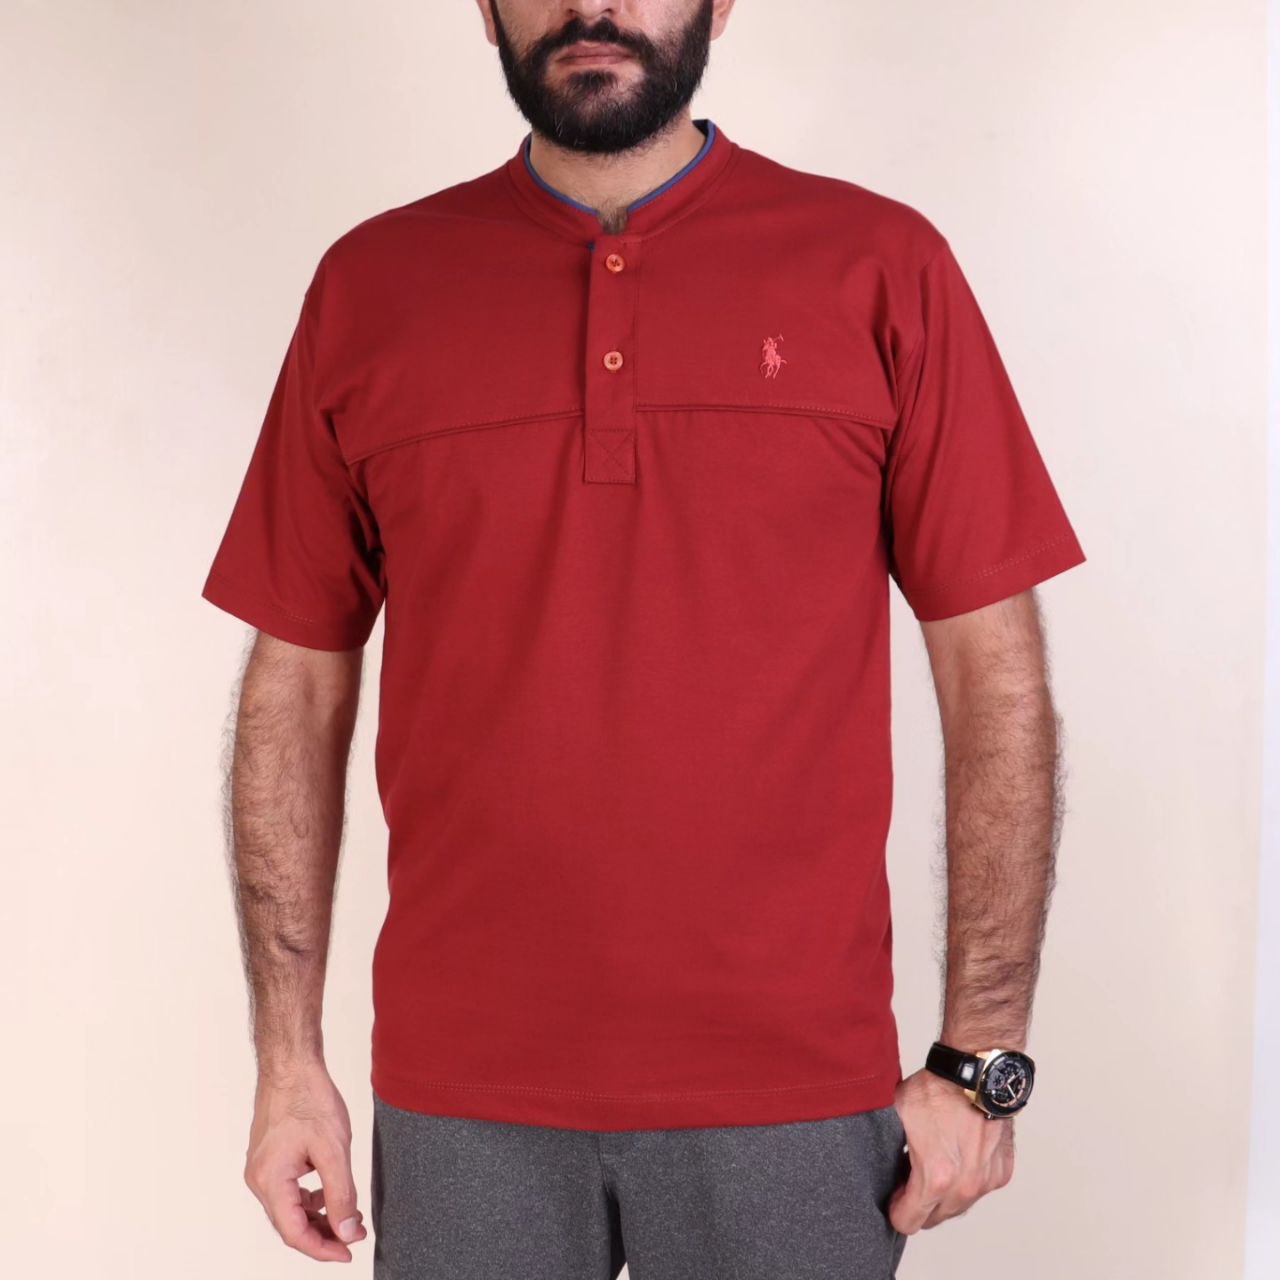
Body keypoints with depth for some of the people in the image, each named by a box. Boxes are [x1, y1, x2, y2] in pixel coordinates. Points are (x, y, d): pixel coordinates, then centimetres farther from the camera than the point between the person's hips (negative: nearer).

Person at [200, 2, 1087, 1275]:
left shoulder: (881, 267, -2)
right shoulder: (367, 285, 3)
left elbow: (997, 678, -2)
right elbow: (296, 690, 5)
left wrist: (981, 1058, -4)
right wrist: (288, 1058, 3)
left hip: (794, 1097, -1)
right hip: (460, 1097, 2)